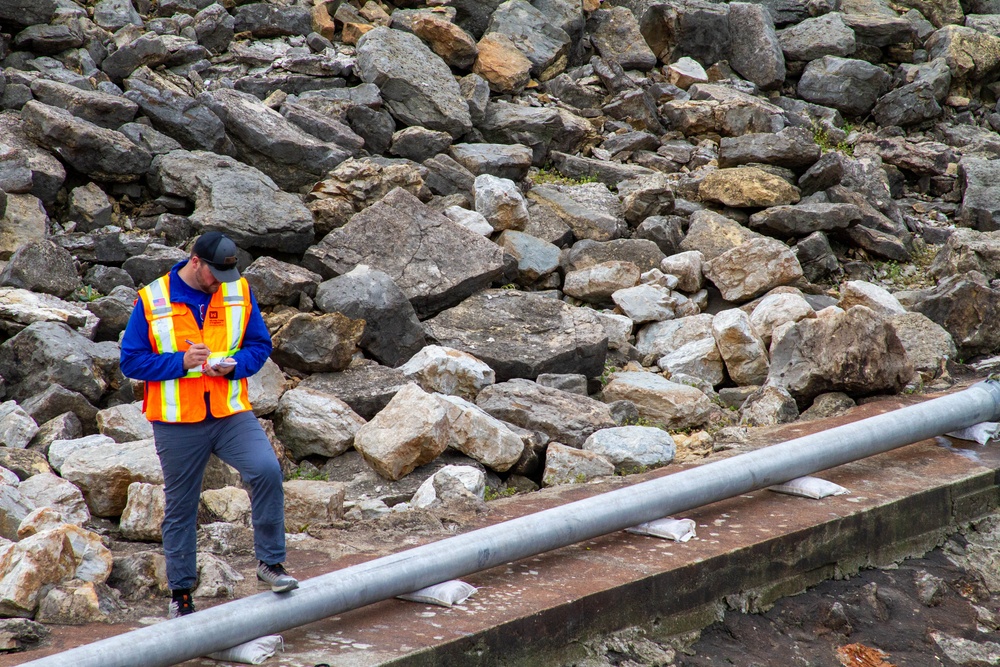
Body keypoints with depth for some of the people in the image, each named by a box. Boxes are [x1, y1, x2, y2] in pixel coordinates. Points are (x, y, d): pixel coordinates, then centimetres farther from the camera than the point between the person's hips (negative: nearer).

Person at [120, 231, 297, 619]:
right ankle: (180, 592, 22)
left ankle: (270, 562, -9)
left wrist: (234, 364, -13)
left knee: (267, 470, -22)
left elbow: (260, 344, 8)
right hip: (177, 423, -1)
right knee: (180, 508, 8)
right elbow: (131, 361, -5)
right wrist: (181, 362, -19)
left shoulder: (239, 292, 3)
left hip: (232, 415, 1)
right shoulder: (152, 300, -6)